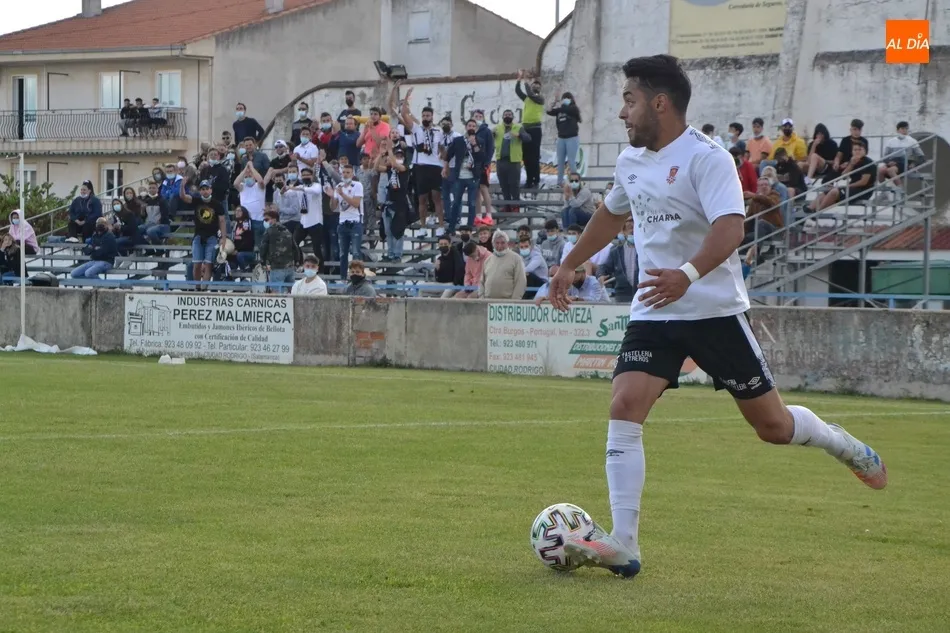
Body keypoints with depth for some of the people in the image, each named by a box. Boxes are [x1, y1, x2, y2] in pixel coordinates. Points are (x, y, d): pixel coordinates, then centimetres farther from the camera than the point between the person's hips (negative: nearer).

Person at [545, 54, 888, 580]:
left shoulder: (707, 158, -16)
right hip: (652, 314, 6)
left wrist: (688, 274, -47)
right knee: (624, 409, -15)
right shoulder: (631, 160, 9)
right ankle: (622, 546, -17)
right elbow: (611, 214, 29)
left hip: (715, 310, -6)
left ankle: (847, 448, 37)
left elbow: (730, 227, -30)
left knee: (773, 426, 4)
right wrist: (570, 266, 35)